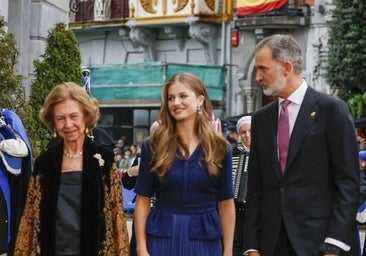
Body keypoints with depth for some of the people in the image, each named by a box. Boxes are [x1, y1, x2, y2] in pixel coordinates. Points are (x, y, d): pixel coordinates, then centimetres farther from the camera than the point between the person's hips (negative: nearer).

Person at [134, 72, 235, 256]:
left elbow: (225, 203, 4)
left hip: (205, 239, 1)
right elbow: (143, 201, 1)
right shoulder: (153, 145, 0)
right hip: (162, 237, 0)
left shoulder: (219, 147, 2)